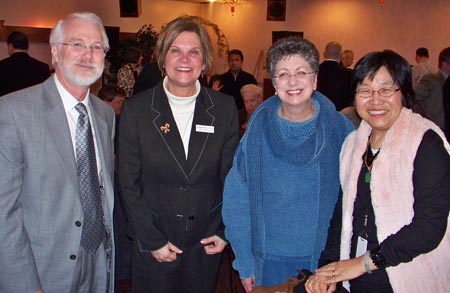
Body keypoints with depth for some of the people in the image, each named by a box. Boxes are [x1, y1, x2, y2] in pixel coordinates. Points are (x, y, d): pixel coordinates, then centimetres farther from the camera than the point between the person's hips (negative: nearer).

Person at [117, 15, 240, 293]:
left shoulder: (224, 108, -4)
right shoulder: (136, 109, -8)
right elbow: (129, 183, -7)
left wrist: (225, 231, -1)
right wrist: (153, 241, -8)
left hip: (206, 242, 2)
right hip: (153, 247, -1)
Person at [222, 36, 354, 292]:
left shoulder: (340, 128, -8)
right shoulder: (259, 128, -9)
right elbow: (236, 197, -5)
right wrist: (245, 262, -7)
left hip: (324, 260, 0)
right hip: (270, 261, 0)